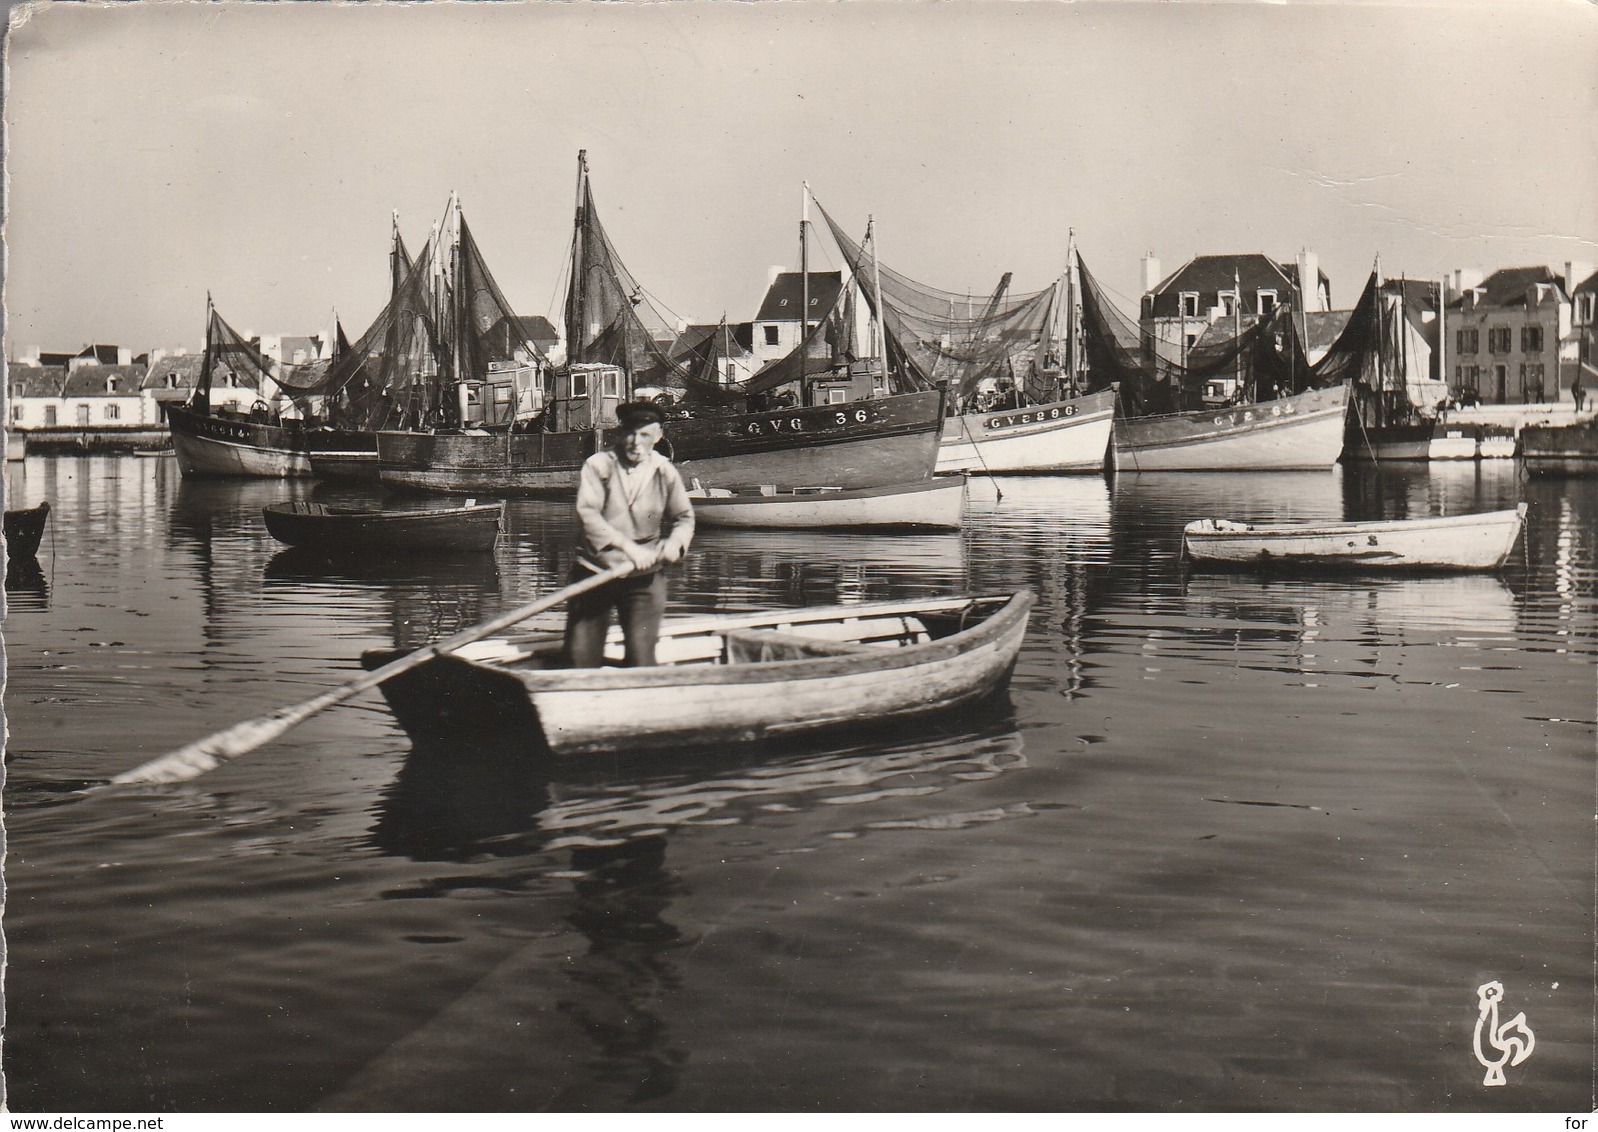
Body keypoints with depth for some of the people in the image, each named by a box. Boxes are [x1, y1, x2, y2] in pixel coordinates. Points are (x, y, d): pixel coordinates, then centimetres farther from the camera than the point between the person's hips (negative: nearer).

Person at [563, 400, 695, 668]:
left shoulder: (665, 472, 2)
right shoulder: (598, 465, -7)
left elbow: (684, 517, 12)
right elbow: (587, 512, -20)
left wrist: (675, 543, -11)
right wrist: (627, 546, -29)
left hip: (643, 577, 1)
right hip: (593, 572, -1)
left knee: (641, 659, -6)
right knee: (580, 656, 1)